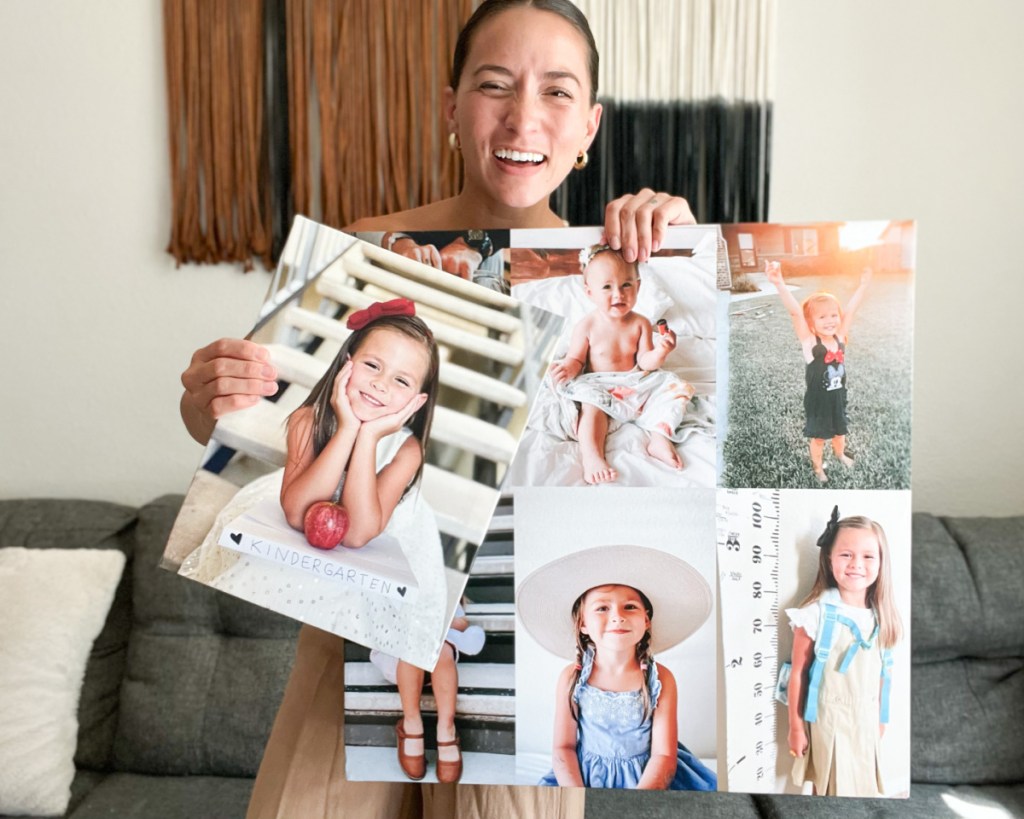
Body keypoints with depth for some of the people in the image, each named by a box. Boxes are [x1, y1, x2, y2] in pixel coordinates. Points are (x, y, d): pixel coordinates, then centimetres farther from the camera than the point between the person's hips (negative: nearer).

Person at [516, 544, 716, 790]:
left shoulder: (660, 679, -10)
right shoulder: (571, 679, -8)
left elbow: (664, 754, -11)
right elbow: (563, 747, -5)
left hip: (647, 778, 1)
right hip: (585, 777, 0)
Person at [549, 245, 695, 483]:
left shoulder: (640, 324, -3)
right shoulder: (587, 325, -10)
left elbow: (645, 363, -3)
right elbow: (576, 359, -2)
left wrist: (660, 353, -24)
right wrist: (567, 369, -25)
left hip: (637, 383, 4)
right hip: (599, 386, -3)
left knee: (674, 388, -13)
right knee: (591, 403, -34)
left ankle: (659, 439, -20)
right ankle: (591, 455, -42)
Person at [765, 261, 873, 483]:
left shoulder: (839, 337, -10)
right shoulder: (810, 342, -24)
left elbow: (850, 309, -4)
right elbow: (795, 312, -38)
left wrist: (864, 284, -2)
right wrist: (779, 283, -50)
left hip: (838, 398, 5)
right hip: (817, 401, -4)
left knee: (839, 430, 27)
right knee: (818, 436, 16)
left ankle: (840, 454, 56)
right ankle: (817, 466, 41)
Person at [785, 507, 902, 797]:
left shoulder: (880, 618, -1)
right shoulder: (817, 613, -17)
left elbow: (881, 676, 8)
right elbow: (798, 674, -12)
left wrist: (880, 723, 13)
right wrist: (796, 727, -9)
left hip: (867, 721, 5)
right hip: (828, 721, -5)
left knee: (865, 785, 18)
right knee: (834, 786, 7)